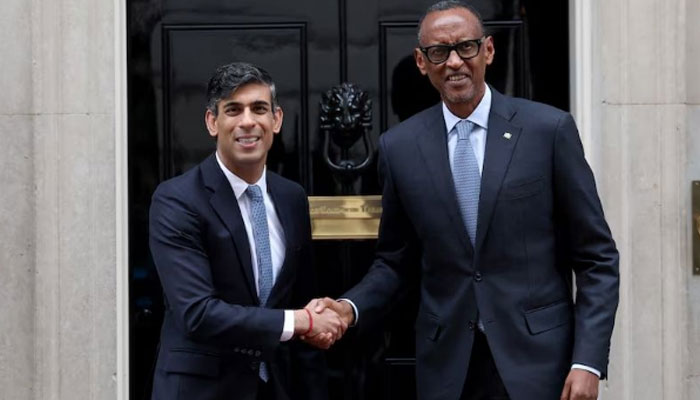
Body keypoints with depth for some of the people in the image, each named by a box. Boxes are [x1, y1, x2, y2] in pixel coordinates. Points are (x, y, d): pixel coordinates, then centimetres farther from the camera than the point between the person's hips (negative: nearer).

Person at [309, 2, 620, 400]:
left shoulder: (549, 129, -4)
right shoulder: (399, 146, 2)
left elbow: (597, 257, -2)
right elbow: (396, 261, 11)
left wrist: (588, 361, -10)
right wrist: (350, 307, -7)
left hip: (537, 357, -2)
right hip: (447, 365, 2)